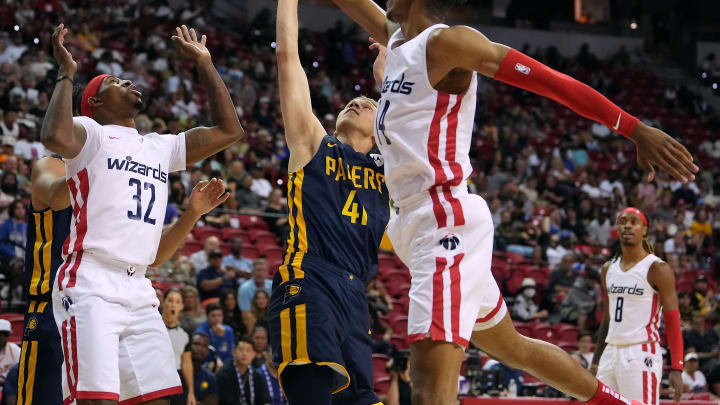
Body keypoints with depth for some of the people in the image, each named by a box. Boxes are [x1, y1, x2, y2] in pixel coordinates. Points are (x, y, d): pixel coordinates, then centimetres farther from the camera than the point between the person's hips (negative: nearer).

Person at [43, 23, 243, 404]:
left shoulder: (161, 147, 23)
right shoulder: (90, 134, 2)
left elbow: (229, 130, 24)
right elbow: (55, 137, -22)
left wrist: (205, 65, 24)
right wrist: (66, 74, -9)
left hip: (138, 291, 7)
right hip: (90, 286, -7)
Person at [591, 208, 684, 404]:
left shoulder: (657, 269, -6)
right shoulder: (608, 269, 14)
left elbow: (672, 320, -10)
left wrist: (676, 369, -17)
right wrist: (595, 361, 18)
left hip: (641, 355, -7)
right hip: (611, 352, 7)